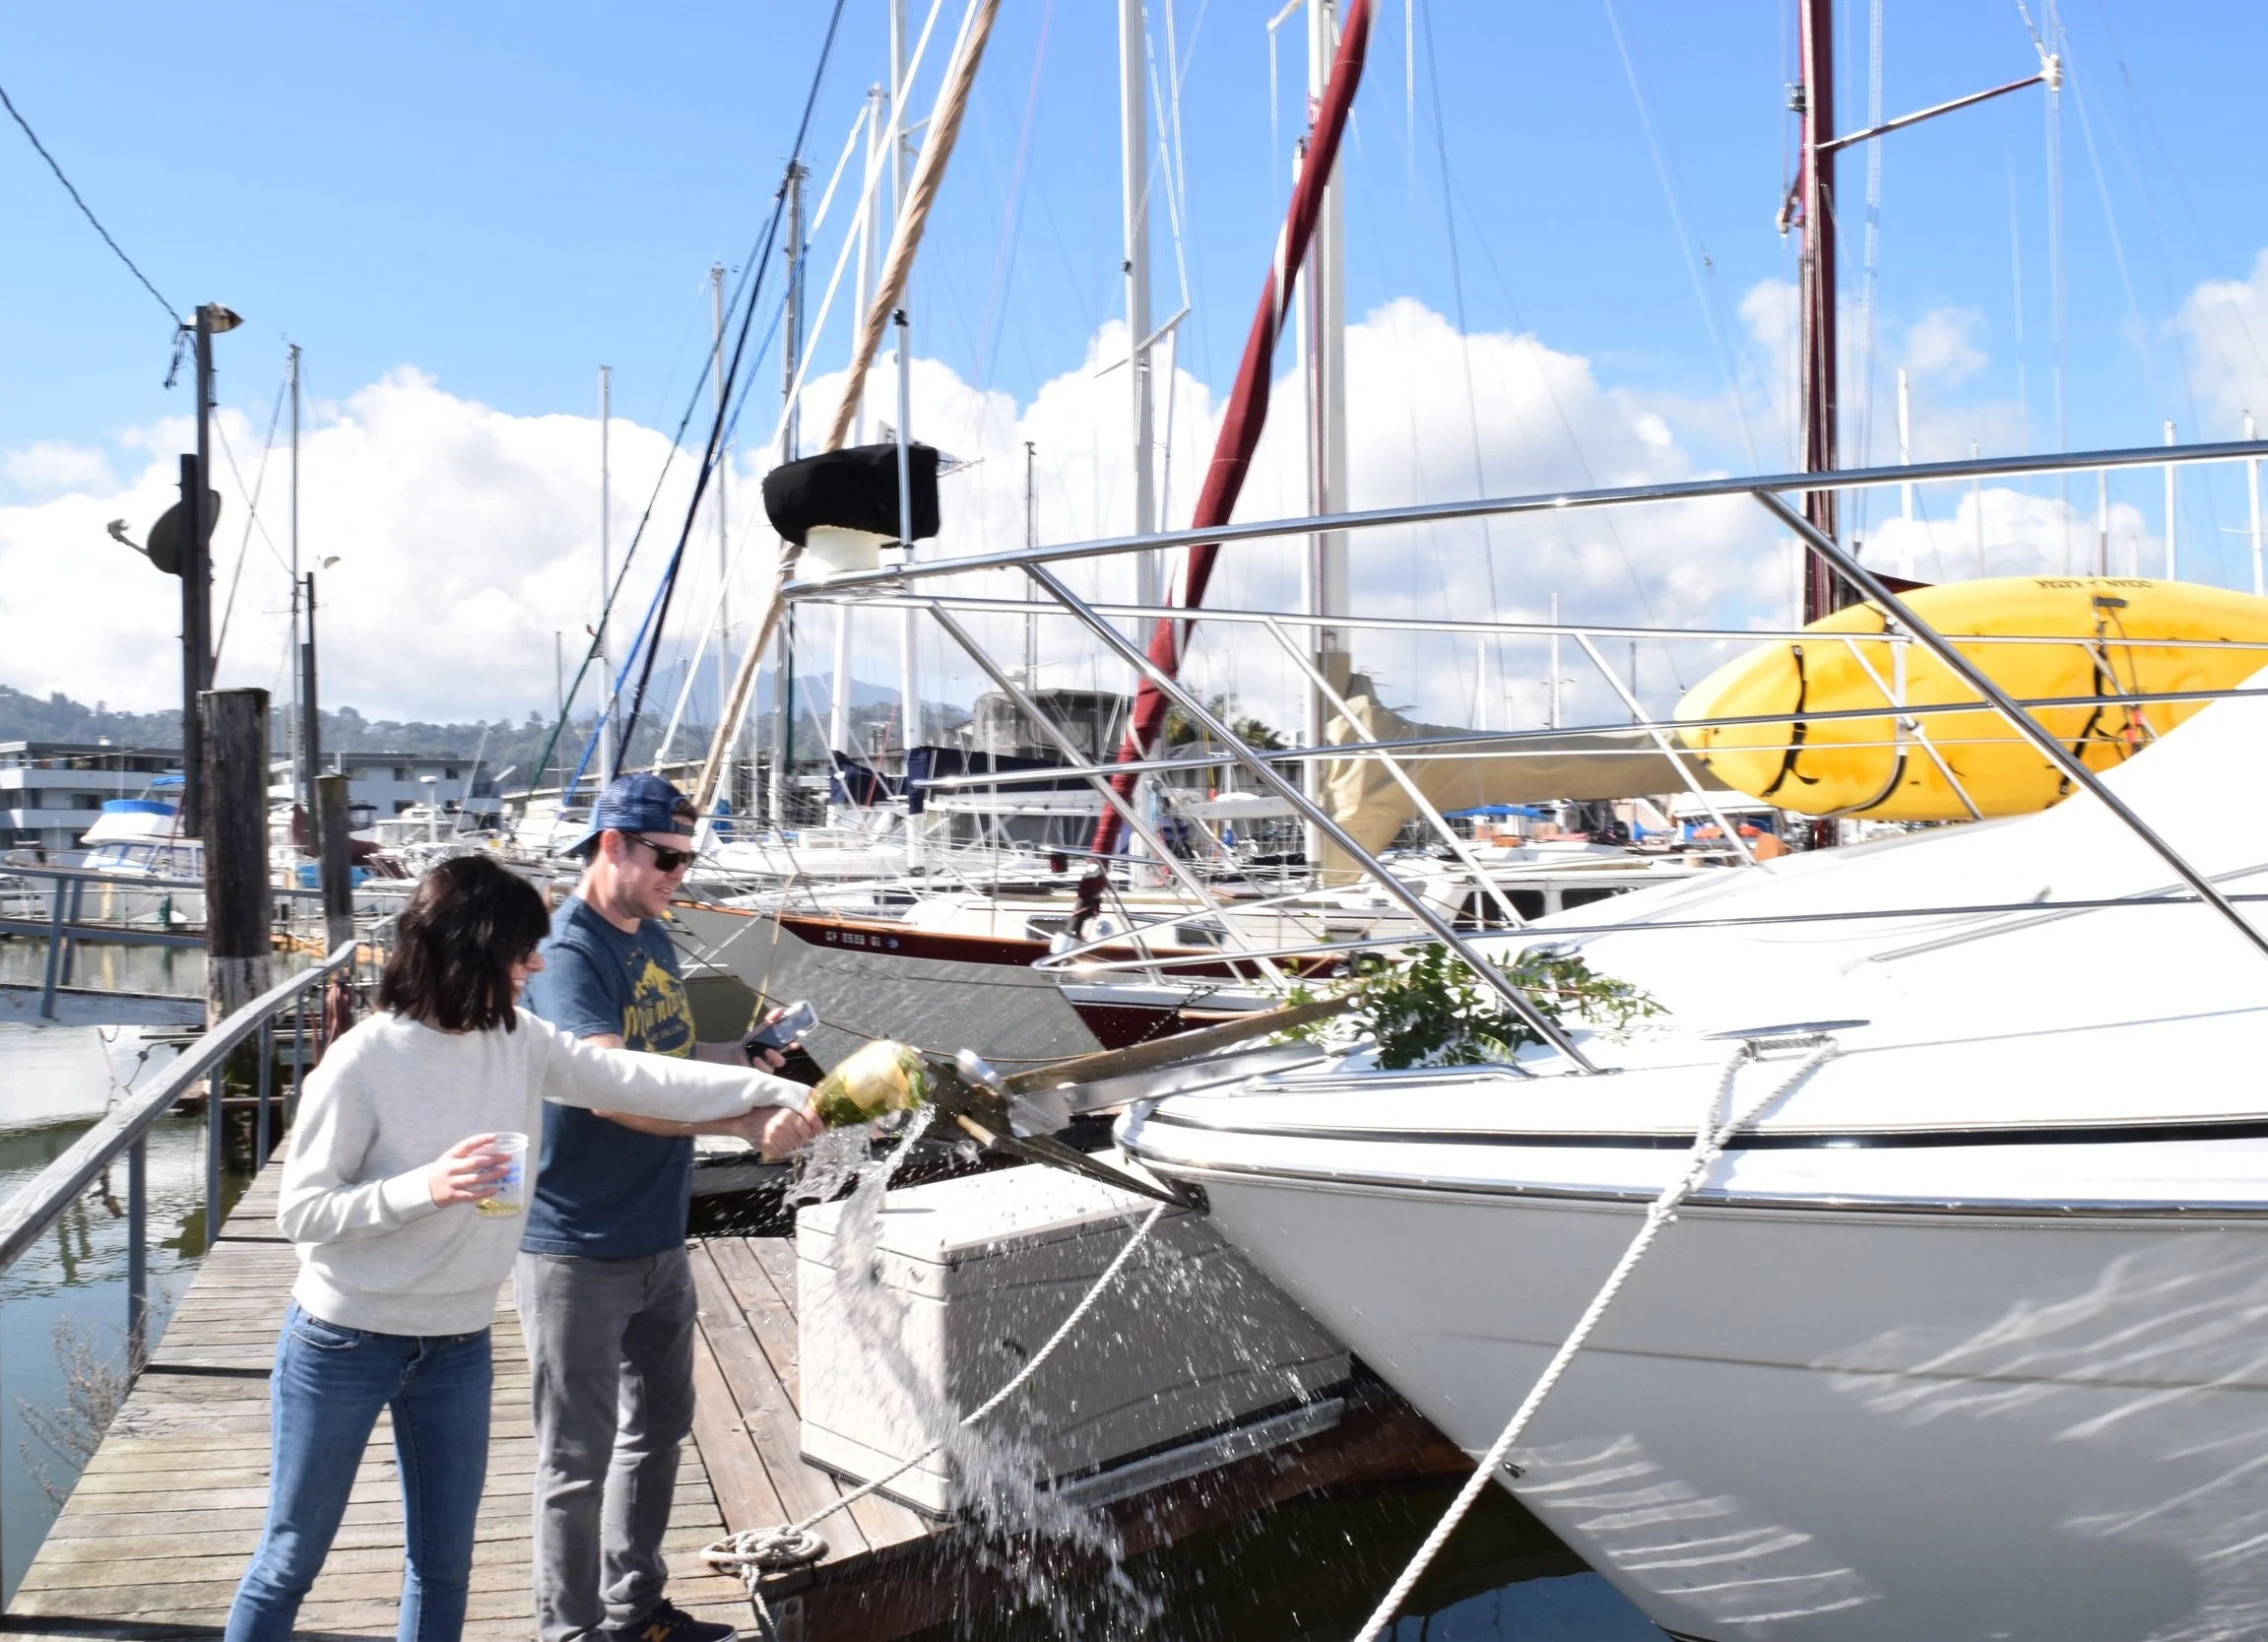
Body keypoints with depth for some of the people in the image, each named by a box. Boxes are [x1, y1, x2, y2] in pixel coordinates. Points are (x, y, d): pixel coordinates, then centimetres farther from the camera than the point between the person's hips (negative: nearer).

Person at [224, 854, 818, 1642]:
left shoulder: (519, 1042, -5)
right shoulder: (364, 1061, -20)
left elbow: (641, 1081, -2)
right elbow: (302, 1211, -16)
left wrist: (774, 1092, -6)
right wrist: (424, 1186, -31)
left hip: (458, 1346, 5)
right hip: (344, 1344, -5)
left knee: (445, 1564, 17)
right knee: (291, 1561, 11)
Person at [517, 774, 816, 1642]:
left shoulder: (653, 937, 9)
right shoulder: (569, 953, -19)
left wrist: (743, 1056, 1)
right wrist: (751, 1124, -37)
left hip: (659, 1237, 9)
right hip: (581, 1251, -9)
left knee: (658, 1429, 20)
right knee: (579, 1457, 4)